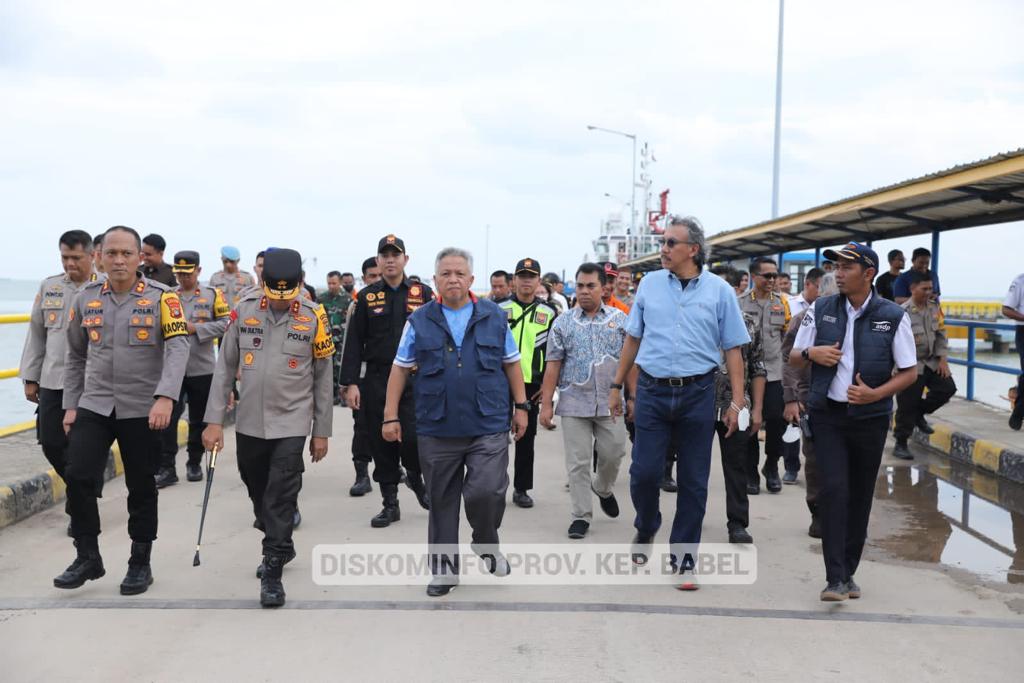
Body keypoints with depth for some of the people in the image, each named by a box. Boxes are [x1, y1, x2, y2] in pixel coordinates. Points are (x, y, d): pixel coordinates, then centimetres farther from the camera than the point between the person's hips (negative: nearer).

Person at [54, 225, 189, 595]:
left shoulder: (161, 297, -7)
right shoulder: (86, 298, 6)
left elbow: (178, 347, -18)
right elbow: (75, 356, 14)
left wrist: (165, 397, -31)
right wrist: (70, 405, 11)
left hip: (143, 410, -3)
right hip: (93, 407, 3)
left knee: (141, 487, 6)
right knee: (78, 477, -6)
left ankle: (140, 563, 22)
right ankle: (88, 557, 14)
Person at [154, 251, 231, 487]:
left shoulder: (212, 294, 1)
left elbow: (225, 324, -4)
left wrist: (196, 328, -14)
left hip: (202, 369, -1)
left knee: (198, 420, 10)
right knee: (167, 418, -5)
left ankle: (194, 464, 24)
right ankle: (166, 468, 1)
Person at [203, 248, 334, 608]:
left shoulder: (313, 316, -8)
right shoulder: (244, 309, -4)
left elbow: (323, 378, -1)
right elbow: (225, 368, 1)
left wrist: (321, 432, 1)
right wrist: (214, 420, -3)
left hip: (291, 423, -3)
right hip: (248, 423, 3)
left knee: (281, 496, -6)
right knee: (257, 491, 17)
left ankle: (273, 572, 6)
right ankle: (281, 547, 40)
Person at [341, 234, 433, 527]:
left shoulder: (423, 294, 4)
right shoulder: (366, 297, 6)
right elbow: (353, 342, 4)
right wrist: (351, 383, -4)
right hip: (376, 380, 1)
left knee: (413, 437, -11)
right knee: (381, 443, 5)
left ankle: (415, 477, 23)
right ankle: (390, 503, 19)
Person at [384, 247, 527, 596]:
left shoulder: (494, 316, 4)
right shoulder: (419, 321, 3)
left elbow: (512, 364, 11)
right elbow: (400, 369, 6)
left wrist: (521, 406, 7)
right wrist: (391, 416, 2)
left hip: (489, 426, -1)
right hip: (437, 429, 1)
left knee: (486, 492, -11)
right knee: (442, 502, 10)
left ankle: (487, 545, 20)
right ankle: (444, 569, 25)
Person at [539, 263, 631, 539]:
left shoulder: (620, 319, 5)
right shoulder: (563, 323, 4)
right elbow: (553, 365, 2)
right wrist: (546, 404, -2)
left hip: (611, 402, 1)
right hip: (574, 403, 0)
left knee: (613, 454, 5)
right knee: (577, 463, 2)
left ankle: (603, 489, 37)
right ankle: (581, 516, 13)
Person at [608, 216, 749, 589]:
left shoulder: (719, 290, 0)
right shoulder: (650, 284, 5)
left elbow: (732, 348, 1)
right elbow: (633, 338, 12)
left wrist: (737, 402, -4)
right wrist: (617, 385, 11)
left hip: (697, 394, -1)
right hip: (652, 391, 1)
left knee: (693, 481, 6)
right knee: (644, 471, -2)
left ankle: (683, 558, 20)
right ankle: (645, 528, 29)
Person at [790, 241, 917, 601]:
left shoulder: (893, 316, -2)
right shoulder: (820, 310, 3)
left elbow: (909, 372, 0)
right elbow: (794, 356, 11)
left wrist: (876, 393, -16)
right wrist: (811, 353, -12)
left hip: (870, 417, 0)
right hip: (828, 414, 0)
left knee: (860, 497, 9)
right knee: (834, 490, -10)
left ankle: (848, 572, 24)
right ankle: (836, 578, -6)